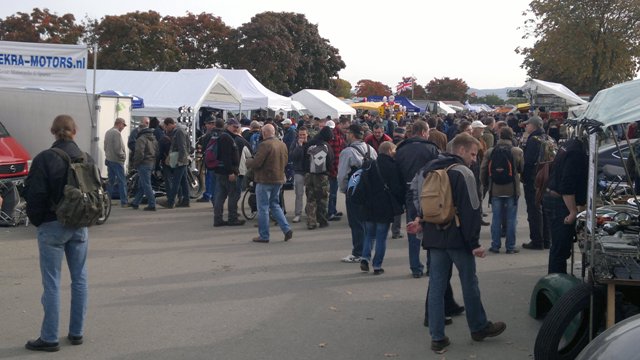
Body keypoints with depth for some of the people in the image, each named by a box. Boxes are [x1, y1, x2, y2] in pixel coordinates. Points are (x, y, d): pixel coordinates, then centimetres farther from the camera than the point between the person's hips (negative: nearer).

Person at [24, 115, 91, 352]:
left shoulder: (44, 159, -13)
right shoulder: (87, 159, 1)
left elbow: (34, 194, -13)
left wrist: (37, 221, 2)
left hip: (52, 227, -4)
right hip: (80, 227, 4)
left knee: (52, 283, 2)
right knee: (79, 279, 12)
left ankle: (49, 338, 8)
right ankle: (77, 333, 20)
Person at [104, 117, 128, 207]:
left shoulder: (108, 132, 13)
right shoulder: (117, 133, -16)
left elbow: (105, 146, 18)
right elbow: (118, 148, -21)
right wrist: (123, 156, -9)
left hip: (108, 159, 9)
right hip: (117, 160, -9)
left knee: (111, 181, 14)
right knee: (122, 181, -5)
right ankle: (124, 202, -4)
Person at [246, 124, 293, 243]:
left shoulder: (265, 145, -18)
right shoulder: (282, 144, 6)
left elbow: (256, 163, -19)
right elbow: (285, 161, 15)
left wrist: (248, 162, 1)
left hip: (265, 180, -7)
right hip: (279, 179, 7)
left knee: (263, 208, 2)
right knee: (275, 205, 19)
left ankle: (264, 236, 7)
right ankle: (287, 229, 8)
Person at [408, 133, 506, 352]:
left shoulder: (429, 170, 10)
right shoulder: (463, 173, -13)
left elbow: (421, 200, 12)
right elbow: (471, 211, -16)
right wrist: (474, 242, -13)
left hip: (434, 236, 6)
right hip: (457, 237, -6)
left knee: (436, 285, 6)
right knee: (469, 283, 10)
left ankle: (437, 337, 8)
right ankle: (479, 328, 26)